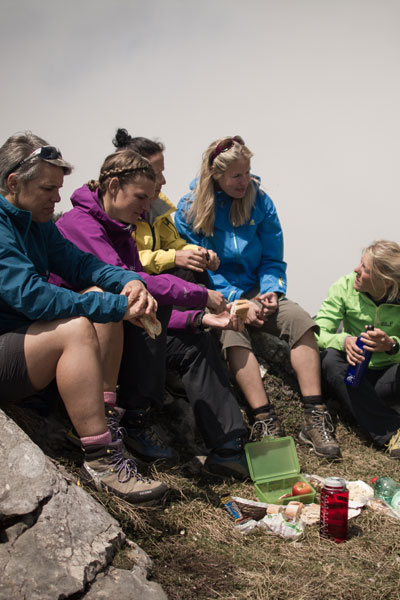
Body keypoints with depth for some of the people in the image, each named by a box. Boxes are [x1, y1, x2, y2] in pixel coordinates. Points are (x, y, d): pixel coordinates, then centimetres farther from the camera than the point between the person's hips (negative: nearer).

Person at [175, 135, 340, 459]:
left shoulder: (260, 201, 4)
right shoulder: (190, 209, -5)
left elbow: (273, 258, 8)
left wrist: (271, 291, -13)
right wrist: (238, 302, -19)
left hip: (254, 289, 3)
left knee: (298, 318, -23)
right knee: (232, 330, -35)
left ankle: (315, 417, -23)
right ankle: (265, 420, -34)